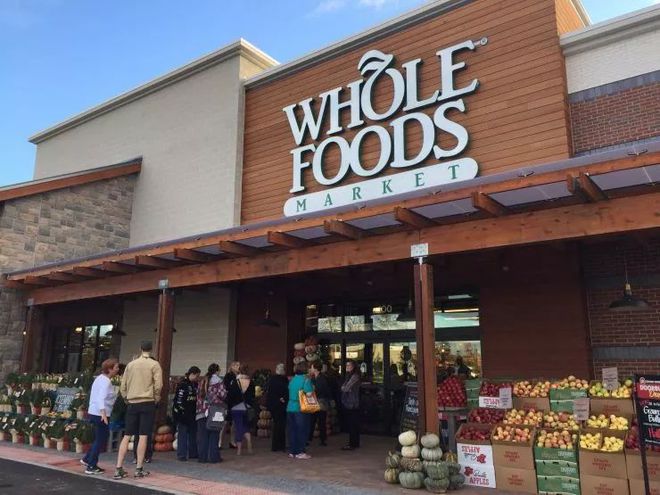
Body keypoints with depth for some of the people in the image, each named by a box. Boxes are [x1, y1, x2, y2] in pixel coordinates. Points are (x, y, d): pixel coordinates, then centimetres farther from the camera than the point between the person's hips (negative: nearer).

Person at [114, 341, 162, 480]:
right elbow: (158, 385, -11)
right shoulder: (154, 364, -4)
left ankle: (119, 468, 5)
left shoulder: (131, 364, 8)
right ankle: (139, 469, 2)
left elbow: (123, 385, 9)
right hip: (148, 403, -3)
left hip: (132, 403, 4)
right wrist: (157, 398, 5)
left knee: (127, 435, 8)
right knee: (143, 436, 0)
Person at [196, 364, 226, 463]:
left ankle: (202, 456, 11)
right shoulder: (218, 382, -5)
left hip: (202, 412, 5)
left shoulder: (202, 382, 11)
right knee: (214, 435, 3)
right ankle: (213, 457, 5)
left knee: (202, 435, 8)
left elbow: (198, 395, 12)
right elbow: (223, 394, -12)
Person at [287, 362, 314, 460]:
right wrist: (313, 389, 3)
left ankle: (292, 452, 15)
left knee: (292, 430, 11)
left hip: (290, 408, 6)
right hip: (300, 408, -6)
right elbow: (309, 394, -15)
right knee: (301, 431, 2)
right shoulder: (306, 380, -10)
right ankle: (300, 452, 3)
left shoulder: (292, 380, 10)